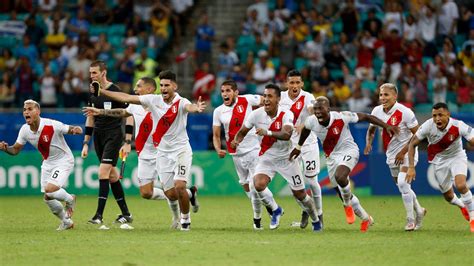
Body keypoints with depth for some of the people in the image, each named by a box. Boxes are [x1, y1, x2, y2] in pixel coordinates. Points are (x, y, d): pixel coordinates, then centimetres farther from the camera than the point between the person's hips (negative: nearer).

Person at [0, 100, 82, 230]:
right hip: (47, 163, 6)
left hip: (63, 161, -6)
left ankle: (70, 199, 9)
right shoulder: (25, 130, -8)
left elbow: (72, 129, -19)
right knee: (48, 199, 4)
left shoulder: (52, 125, -26)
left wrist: (75, 130, -43)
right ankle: (66, 222, 28)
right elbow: (15, 150, 1)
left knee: (50, 190, -24)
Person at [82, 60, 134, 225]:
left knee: (103, 172, -16)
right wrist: (86, 144, 15)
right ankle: (126, 214, 16)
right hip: (98, 136, 7)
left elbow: (129, 116, -9)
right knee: (112, 175, 9)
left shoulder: (115, 91, -10)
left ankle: (99, 215, -15)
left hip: (114, 136, -7)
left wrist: (127, 142, -14)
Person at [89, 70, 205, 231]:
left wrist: (196, 108, -63)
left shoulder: (180, 102, -14)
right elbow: (126, 98, 2)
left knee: (179, 186, -20)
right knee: (170, 194, -1)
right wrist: (100, 92, -1)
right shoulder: (153, 100, -1)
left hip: (181, 150, -4)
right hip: (163, 152, 4)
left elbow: (189, 107, -38)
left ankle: (185, 219, 4)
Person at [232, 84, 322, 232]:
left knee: (300, 195, 4)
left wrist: (267, 132, -52)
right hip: (266, 158, 2)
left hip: (286, 158, -2)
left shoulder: (286, 115, -19)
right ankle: (276, 211, 2)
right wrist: (236, 141, -22)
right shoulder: (257, 114, -12)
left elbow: (287, 135, -37)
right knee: (258, 185, -27)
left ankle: (316, 221, 33)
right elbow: (242, 132, 1)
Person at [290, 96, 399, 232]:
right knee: (342, 193, 11)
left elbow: (365, 117, -13)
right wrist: (298, 147, 26)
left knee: (340, 177, -35)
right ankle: (365, 218, 31)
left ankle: (348, 205, -6)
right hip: (331, 157, 6)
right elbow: (305, 129, 13)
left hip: (348, 151, -6)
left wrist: (386, 126, -15)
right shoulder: (311, 122, -13)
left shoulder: (341, 117, -24)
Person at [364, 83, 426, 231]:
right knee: (402, 186, 16)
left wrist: (403, 151, -20)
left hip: (407, 152, -7)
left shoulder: (404, 112, -20)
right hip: (391, 155, 7)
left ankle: (410, 219, -12)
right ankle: (419, 211, 39)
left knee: (402, 183, -22)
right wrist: (368, 143, -7)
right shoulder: (377, 111, -3)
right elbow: (371, 129, 14)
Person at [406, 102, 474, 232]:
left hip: (457, 157, -2)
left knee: (460, 185, -27)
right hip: (440, 160, 2)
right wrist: (411, 167, -21)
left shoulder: (458, 126, -29)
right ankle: (462, 205, 45)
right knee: (448, 196, 9)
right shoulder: (428, 126, -24)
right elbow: (412, 144, -14)